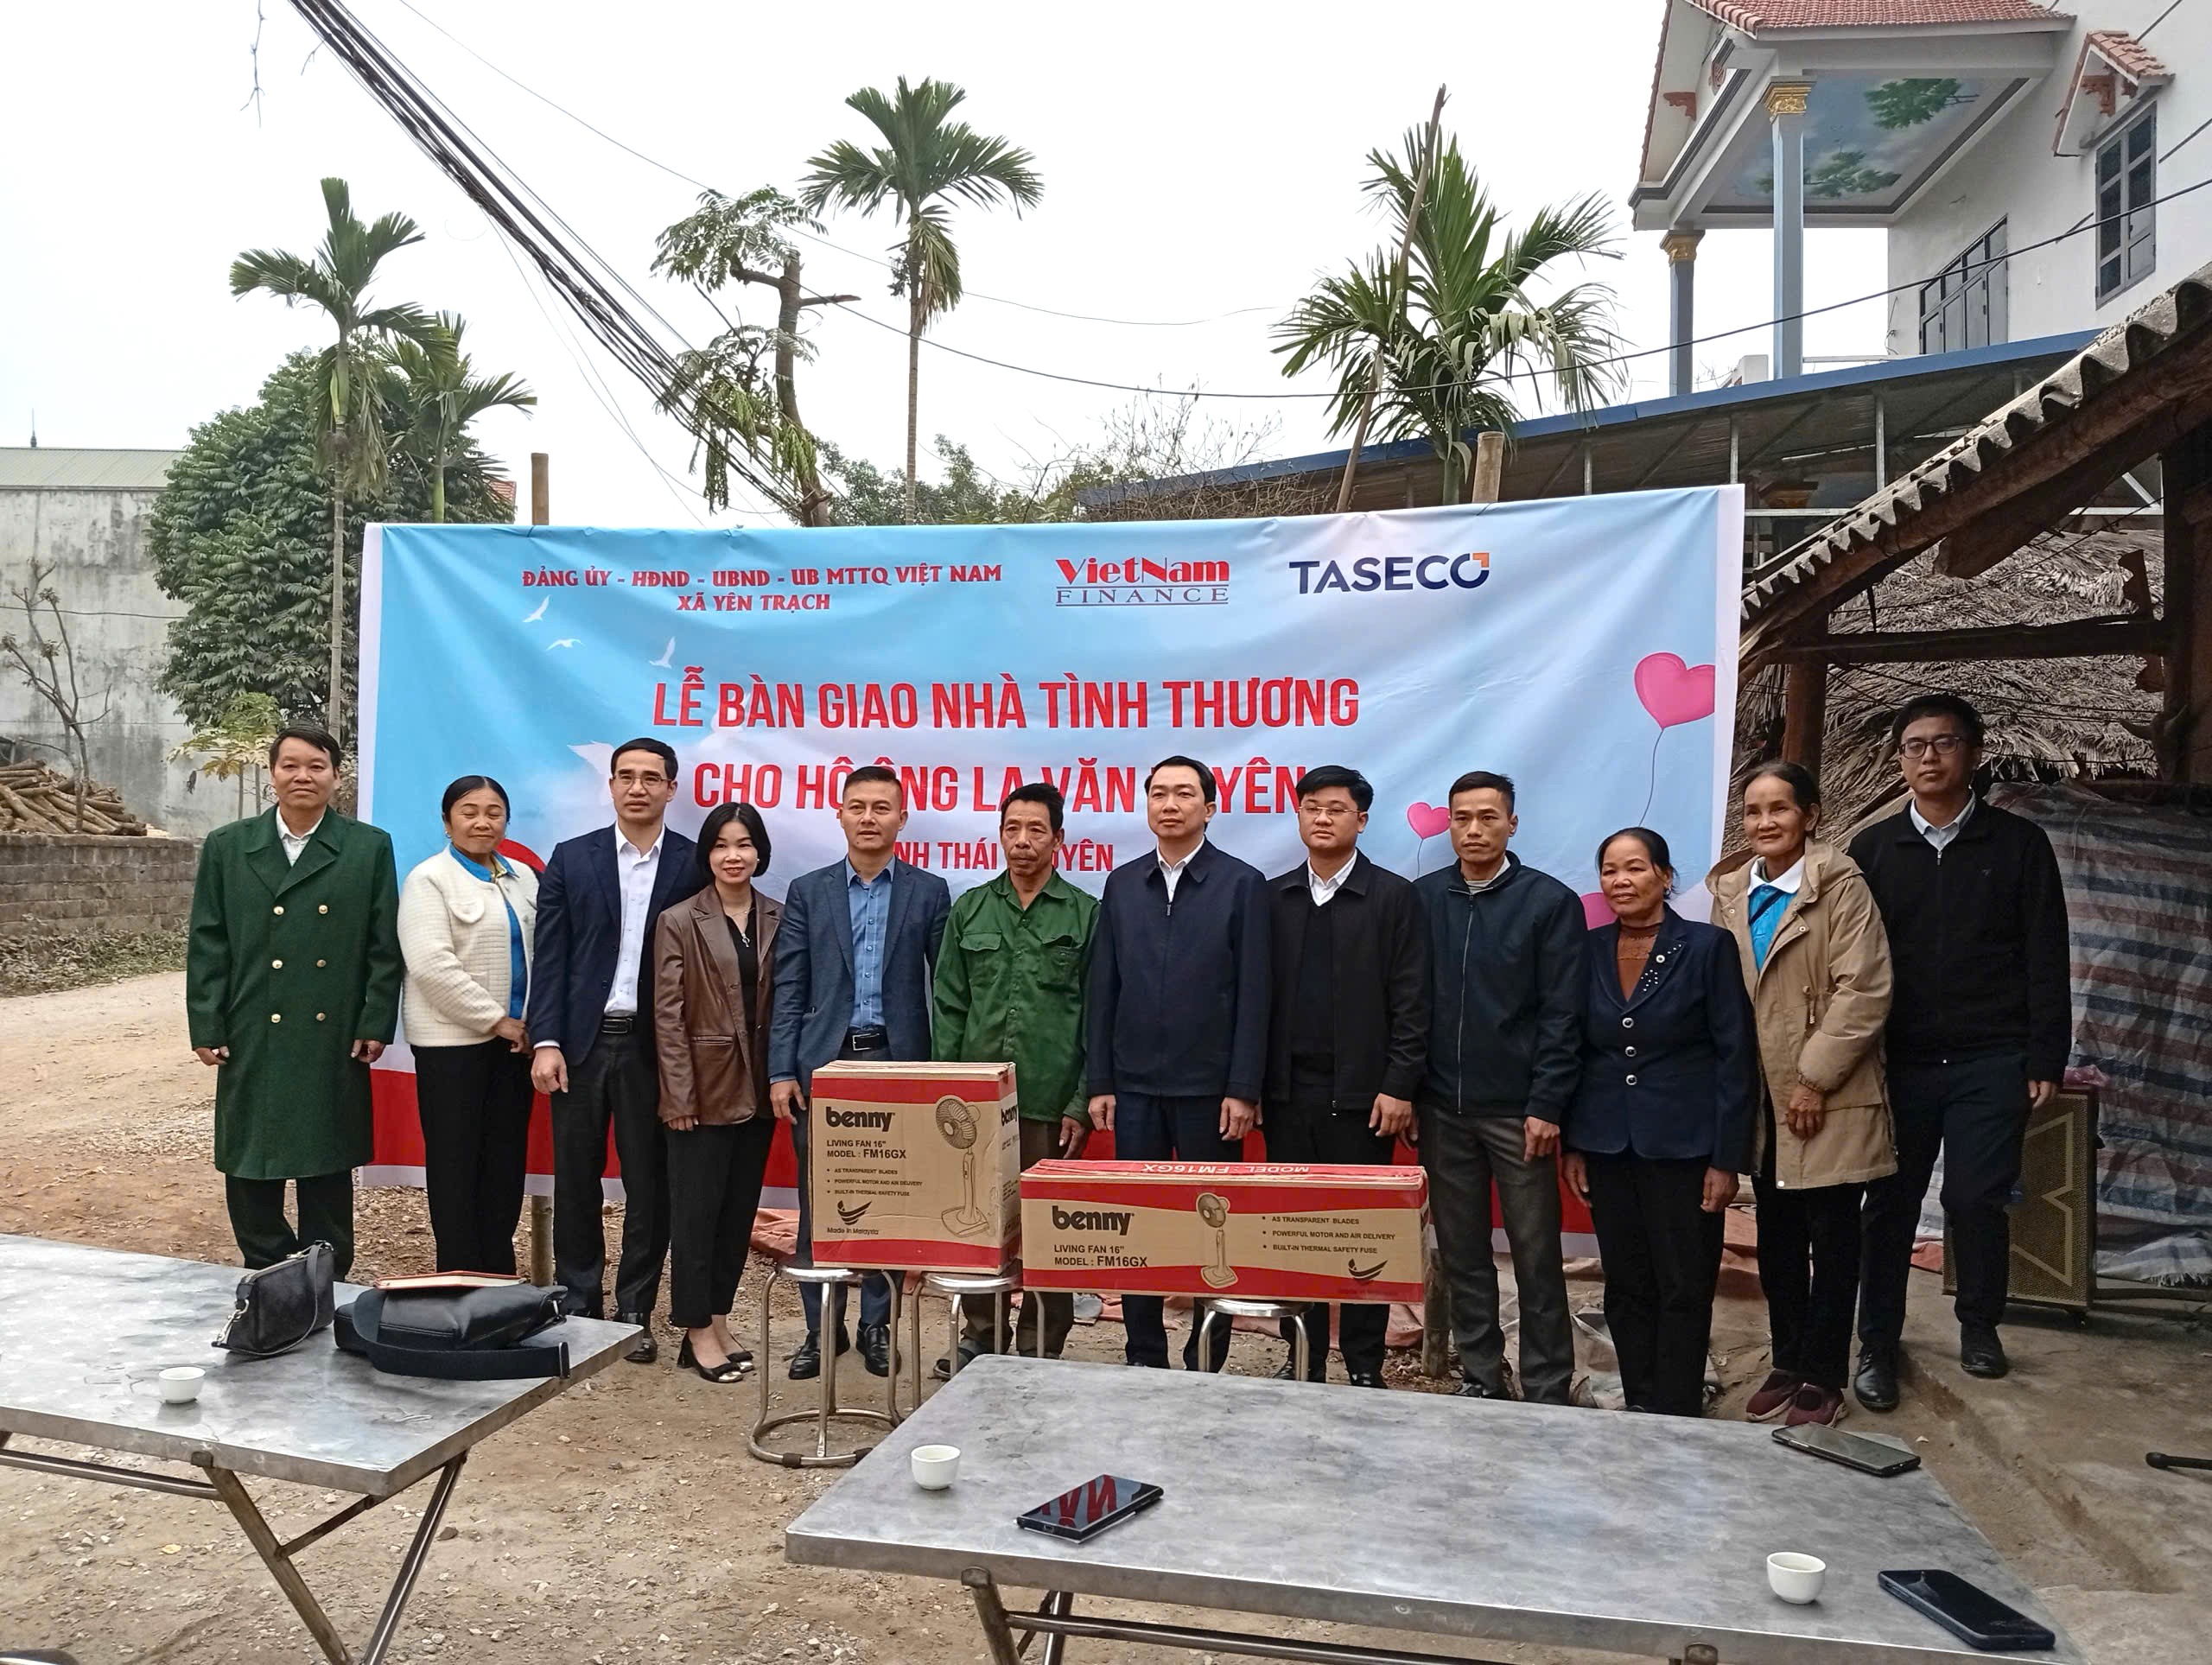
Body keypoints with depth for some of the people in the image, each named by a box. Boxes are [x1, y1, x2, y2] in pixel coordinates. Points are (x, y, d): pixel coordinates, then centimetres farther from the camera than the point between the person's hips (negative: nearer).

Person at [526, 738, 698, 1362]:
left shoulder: (694, 865, 2)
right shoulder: (571, 859, 6)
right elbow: (550, 957, 3)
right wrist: (545, 1042, -6)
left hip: (654, 1046, -1)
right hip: (581, 1041, 1)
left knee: (649, 1185, 5)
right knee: (575, 1181, 9)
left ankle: (636, 1315, 18)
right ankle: (577, 1307, 22)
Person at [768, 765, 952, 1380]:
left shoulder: (929, 892, 5)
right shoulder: (808, 892, 7)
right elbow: (788, 990, 4)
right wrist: (781, 1071, -3)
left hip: (899, 1062, -1)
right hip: (823, 1061, 1)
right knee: (818, 1202, 4)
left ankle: (876, 1324, 19)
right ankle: (822, 1326, 17)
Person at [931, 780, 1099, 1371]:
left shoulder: (1086, 916, 2)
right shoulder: (969, 911, 10)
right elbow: (949, 1008, 9)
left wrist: (1082, 1103, -6)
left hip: (1051, 1102, -2)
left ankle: (1039, 1349, 16)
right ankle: (981, 1337, 23)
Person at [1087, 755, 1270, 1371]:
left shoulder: (1242, 885, -2)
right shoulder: (1122, 884, 8)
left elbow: (1253, 996, -6)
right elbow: (1103, 990, 8)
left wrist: (1243, 1090, -10)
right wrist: (1100, 1082, 3)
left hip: (1209, 1088, -3)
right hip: (1135, 1087, 3)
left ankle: (1206, 1362, 18)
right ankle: (1143, 1358, 20)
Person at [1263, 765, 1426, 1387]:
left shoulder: (1393, 897, 0)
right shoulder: (1272, 896, 9)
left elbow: (1410, 1003, -4)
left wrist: (1398, 1087, -10)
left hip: (1359, 1095, -3)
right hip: (1287, 1092, 3)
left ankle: (1363, 1366, 15)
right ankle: (1303, 1359, 20)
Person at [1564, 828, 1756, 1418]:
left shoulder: (1708, 947, -6)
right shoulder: (1590, 950, 5)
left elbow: (1735, 1057, -6)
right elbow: (1576, 1051, 9)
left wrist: (1727, 1159, -9)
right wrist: (1573, 1145, 6)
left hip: (1683, 1144, -4)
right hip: (1607, 1145, 4)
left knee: (1685, 1289, 4)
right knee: (1626, 1287, 11)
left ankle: (1677, 1419, 17)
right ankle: (1639, 1408, 25)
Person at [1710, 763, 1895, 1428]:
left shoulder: (1841, 885, -10)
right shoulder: (1731, 891, 8)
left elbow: (1863, 991, -15)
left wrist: (1814, 1079, -15)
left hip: (1829, 1100, -5)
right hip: (1763, 1099, 5)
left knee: (1832, 1241, 5)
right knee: (1776, 1239, 13)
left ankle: (1822, 1377, 18)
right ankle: (1787, 1362, 27)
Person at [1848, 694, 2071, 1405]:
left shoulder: (2018, 844, 3)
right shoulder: (1872, 849, 6)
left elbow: (2046, 961, 2)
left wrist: (2045, 1060, -4)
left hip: (1991, 1061, -1)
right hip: (1898, 1060, 1)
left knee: (1977, 1198, -1)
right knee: (1890, 1202, 4)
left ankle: (1979, 1325, 23)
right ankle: (1877, 1343, 16)